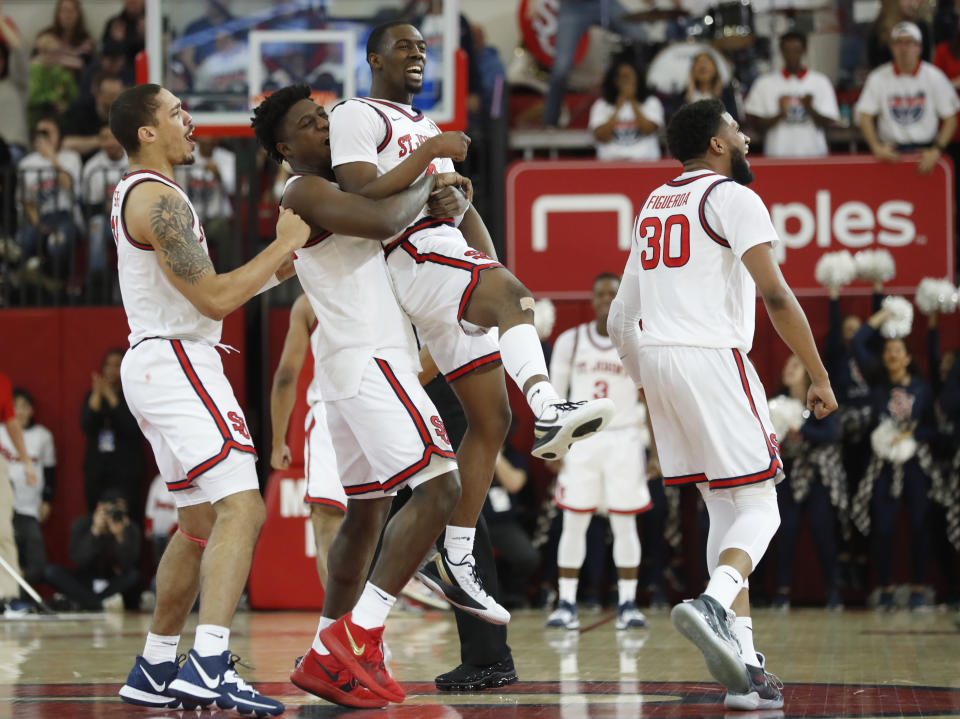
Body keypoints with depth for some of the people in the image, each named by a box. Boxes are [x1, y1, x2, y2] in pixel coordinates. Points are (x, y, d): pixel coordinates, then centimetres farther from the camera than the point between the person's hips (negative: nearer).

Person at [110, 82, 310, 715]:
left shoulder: (139, 194, 19)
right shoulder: (159, 199, -14)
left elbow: (203, 293, 24)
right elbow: (215, 299, -19)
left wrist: (279, 269, 21)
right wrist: (283, 245, -10)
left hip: (156, 366, 11)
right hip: (176, 362, -11)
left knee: (201, 525, 17)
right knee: (242, 508, -21)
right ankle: (208, 664, -34)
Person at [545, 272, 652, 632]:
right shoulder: (570, 341, 2)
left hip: (624, 440, -1)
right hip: (581, 438, 1)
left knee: (624, 524, -1)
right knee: (574, 522, -1)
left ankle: (627, 604, 4)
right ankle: (566, 604, 3)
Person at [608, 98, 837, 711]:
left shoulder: (654, 205, 20)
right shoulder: (732, 197, -4)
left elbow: (621, 321, 22)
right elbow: (777, 296, -14)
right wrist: (820, 378, -10)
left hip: (656, 361, 7)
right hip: (713, 359, -7)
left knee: (726, 511, 11)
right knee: (759, 508, -4)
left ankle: (743, 670, 3)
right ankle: (713, 604, -32)